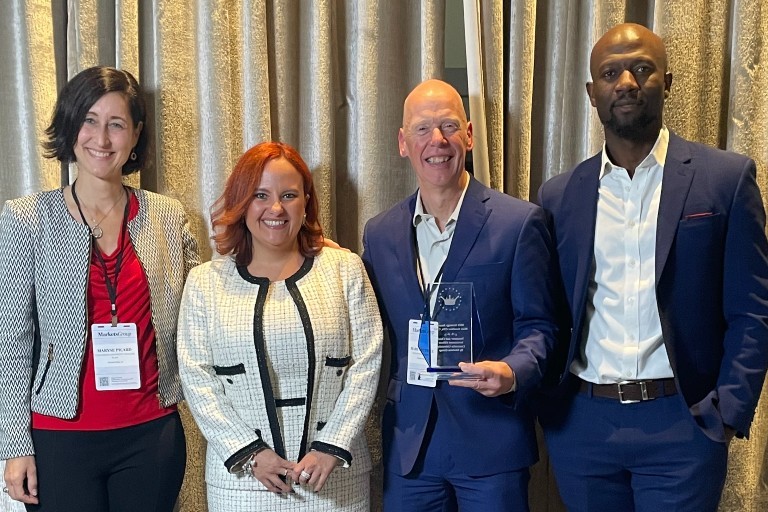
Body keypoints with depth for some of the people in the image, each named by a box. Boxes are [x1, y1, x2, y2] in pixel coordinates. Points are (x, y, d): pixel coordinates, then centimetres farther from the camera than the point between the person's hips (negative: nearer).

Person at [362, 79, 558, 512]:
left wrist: (513, 373, -22)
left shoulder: (518, 222, -7)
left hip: (491, 443, -3)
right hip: (407, 446, 3)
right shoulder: (380, 233, 5)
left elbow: (537, 325, -6)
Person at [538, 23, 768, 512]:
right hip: (582, 422, 3)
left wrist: (729, 413, -10)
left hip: (681, 423, -2)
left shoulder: (726, 177, -1)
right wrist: (545, 404, -1)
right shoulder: (559, 196, 6)